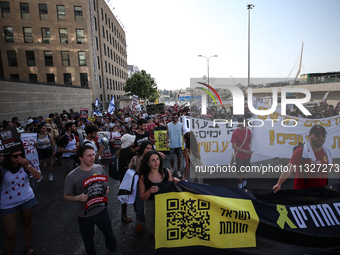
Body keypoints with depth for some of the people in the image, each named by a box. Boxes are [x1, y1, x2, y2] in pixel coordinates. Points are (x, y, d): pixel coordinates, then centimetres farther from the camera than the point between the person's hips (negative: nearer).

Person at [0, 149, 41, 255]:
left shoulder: (25, 165, -9)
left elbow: (38, 176, -19)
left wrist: (28, 165, -28)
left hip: (27, 199, 3)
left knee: (27, 223, 21)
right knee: (10, 234, 0)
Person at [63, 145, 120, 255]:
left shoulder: (99, 168, -10)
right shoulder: (72, 176, -19)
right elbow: (66, 196, -8)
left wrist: (106, 189, -13)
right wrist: (78, 197, -26)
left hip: (101, 210, 3)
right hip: (85, 215, -2)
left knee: (109, 234, 22)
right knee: (88, 240, 22)